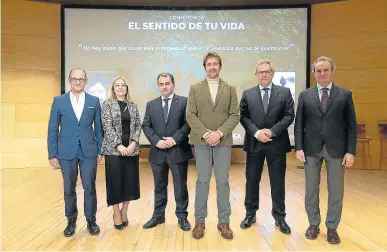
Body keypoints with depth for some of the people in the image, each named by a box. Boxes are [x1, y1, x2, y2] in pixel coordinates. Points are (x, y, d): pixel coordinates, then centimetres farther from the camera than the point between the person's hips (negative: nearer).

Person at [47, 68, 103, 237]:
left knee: (90, 187, 5)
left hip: (89, 151, 0)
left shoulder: (94, 101, 3)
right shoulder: (59, 101, 2)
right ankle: (71, 221, 28)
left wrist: (100, 150, 2)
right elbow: (52, 129, 2)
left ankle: (91, 220, 22)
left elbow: (99, 128, 5)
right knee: (69, 188, 11)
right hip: (67, 152, 0)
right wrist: (52, 154, -2)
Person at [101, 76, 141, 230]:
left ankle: (124, 211, 23)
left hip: (131, 149, 3)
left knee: (130, 180, 6)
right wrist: (119, 145, -15)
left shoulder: (133, 106, 10)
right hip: (113, 149, -3)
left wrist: (133, 143, -9)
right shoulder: (107, 104, 0)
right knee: (115, 181, 2)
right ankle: (116, 213, 17)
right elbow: (107, 127, -8)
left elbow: (138, 125, 6)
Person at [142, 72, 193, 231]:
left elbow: (189, 123, -7)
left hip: (178, 151, -3)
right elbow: (146, 126, 5)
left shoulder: (184, 102, 0)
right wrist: (156, 141, -10)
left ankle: (182, 217, 21)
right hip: (158, 152, 3)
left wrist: (175, 139, -16)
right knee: (159, 187, 15)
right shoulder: (151, 104, 11)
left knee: (180, 186, 7)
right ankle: (158, 215, 30)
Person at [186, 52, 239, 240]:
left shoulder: (230, 89, 8)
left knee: (223, 182, 4)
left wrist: (219, 133, -13)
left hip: (223, 141, 1)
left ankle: (223, 221, 18)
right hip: (201, 141, 0)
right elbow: (190, 115, -1)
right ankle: (200, 221, 17)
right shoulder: (195, 88, 7)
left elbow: (235, 115, 0)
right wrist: (205, 133, -13)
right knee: (202, 181, 5)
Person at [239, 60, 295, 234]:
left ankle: (279, 216, 23)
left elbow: (289, 116, -3)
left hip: (277, 143, 0)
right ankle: (250, 213, 25)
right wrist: (257, 132, -15)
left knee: (278, 181, 8)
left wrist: (272, 131, -15)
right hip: (254, 143, 1)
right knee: (252, 180, 10)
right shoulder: (247, 94, 7)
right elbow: (243, 117, -1)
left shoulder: (285, 92, 5)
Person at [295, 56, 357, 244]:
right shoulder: (305, 95, 5)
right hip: (311, 148, 1)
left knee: (336, 190, 8)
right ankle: (313, 224, 27)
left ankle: (332, 228, 25)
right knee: (311, 189, 10)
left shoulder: (345, 94, 3)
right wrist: (299, 148, -6)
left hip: (336, 149, 0)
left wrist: (351, 151, -6)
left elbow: (351, 125, 1)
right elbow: (299, 124, 3)